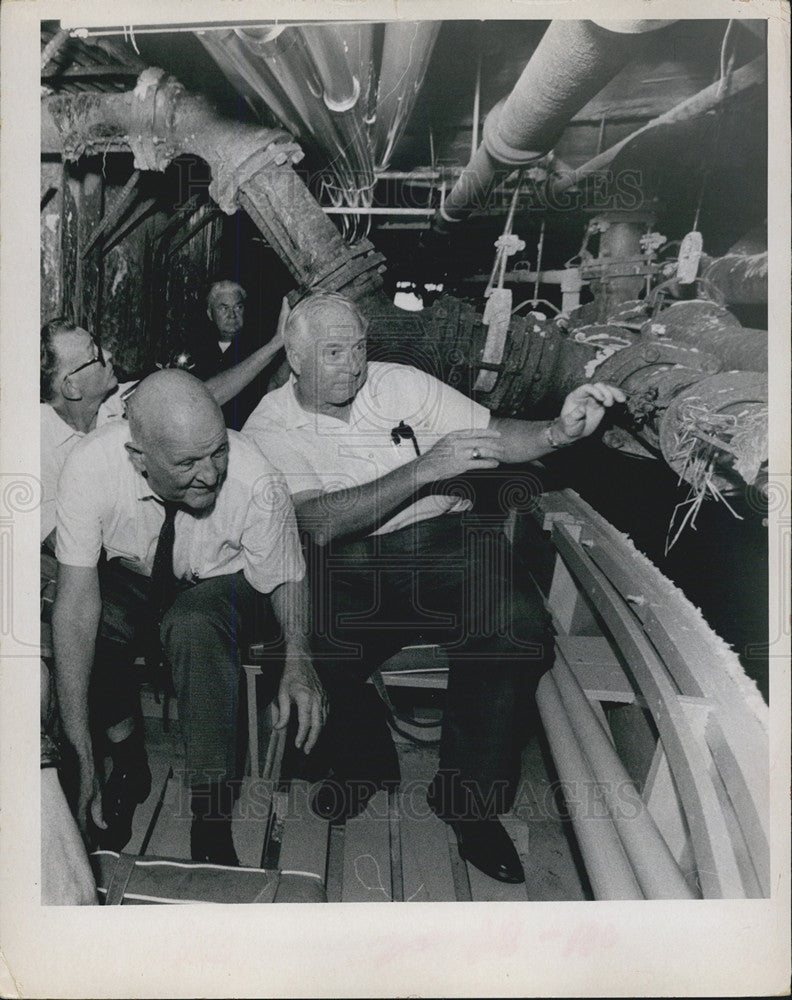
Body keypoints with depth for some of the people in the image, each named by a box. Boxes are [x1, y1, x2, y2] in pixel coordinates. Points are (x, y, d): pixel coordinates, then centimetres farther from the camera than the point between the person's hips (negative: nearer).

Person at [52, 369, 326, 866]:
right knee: (49, 616, -28)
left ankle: (212, 825, -22)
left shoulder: (257, 482, -30)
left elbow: (287, 579, -13)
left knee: (193, 624, -37)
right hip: (131, 585, 2)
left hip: (224, 587, -2)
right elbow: (79, 601, -29)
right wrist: (81, 754, -33)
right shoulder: (90, 466, -29)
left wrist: (298, 657, -35)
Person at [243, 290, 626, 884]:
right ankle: (364, 763, 8)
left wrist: (560, 431, -19)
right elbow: (320, 523, -17)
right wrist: (423, 469, -24)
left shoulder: (402, 384, 7)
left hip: (445, 539, 2)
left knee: (519, 627, -26)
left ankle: (469, 797, -2)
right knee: (310, 656, -29)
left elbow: (494, 436, 3)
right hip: (347, 564, -1)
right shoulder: (269, 428, -1)